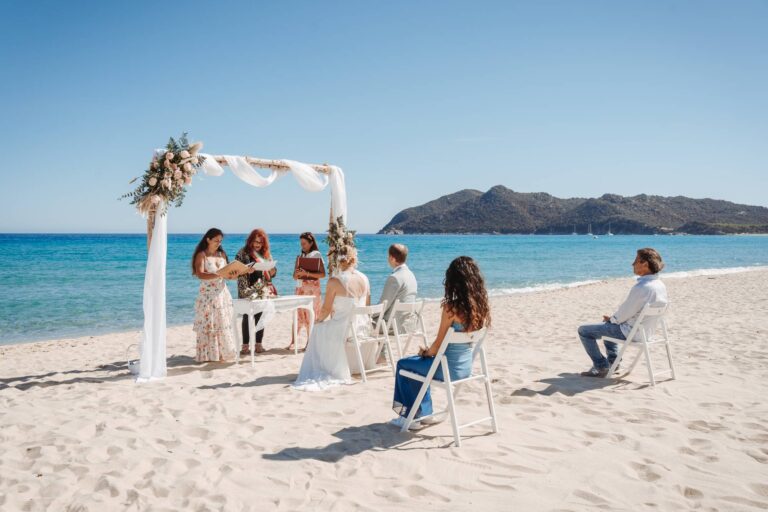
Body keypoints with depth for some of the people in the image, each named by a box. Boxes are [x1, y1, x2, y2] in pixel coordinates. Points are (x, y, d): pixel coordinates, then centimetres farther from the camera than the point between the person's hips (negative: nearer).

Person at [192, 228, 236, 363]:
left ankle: (222, 353, 13)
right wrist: (218, 275, -31)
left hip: (222, 293, 5)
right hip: (208, 295, -5)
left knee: (223, 325, 6)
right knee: (207, 325, -2)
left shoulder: (222, 254, 12)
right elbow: (200, 274, -18)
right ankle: (207, 355, 4)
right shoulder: (201, 255, -4)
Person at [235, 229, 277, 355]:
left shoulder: (266, 253, 12)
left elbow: (273, 271, 13)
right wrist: (246, 270, -23)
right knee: (248, 317, -4)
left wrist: (271, 270, -9)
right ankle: (245, 346, 0)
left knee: (261, 316, 6)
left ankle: (258, 344, 14)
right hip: (248, 290, -4)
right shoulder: (243, 252, -1)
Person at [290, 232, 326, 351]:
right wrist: (298, 274, -11)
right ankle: (293, 340, -1)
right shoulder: (299, 257, 13)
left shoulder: (316, 255, -1)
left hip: (312, 288, -4)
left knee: (311, 314, -3)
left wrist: (307, 273, -19)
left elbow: (322, 274, -10)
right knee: (298, 314, 0)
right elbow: (295, 276, 12)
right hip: (300, 288, 4)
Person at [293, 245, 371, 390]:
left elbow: (326, 310, -11)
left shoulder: (334, 281, -16)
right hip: (361, 327, 5)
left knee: (318, 329, 26)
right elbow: (367, 306, 10)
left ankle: (321, 371, 35)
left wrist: (318, 319, 10)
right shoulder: (364, 279, -1)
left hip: (343, 330, -5)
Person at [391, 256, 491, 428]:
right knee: (419, 363, 31)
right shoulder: (482, 305, -5)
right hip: (467, 366, 7)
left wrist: (426, 352, 6)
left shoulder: (451, 307, -25)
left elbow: (438, 345, -17)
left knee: (403, 364, 19)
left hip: (449, 369, -7)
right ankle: (423, 412, 38)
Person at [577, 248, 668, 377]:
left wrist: (611, 319, -1)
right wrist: (613, 318, 10)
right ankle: (613, 361, 35)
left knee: (584, 331, 0)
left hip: (629, 332, -9)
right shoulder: (661, 285, 0)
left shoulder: (641, 288, -30)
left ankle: (601, 366, 8)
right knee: (609, 324, 36)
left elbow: (625, 313, -22)